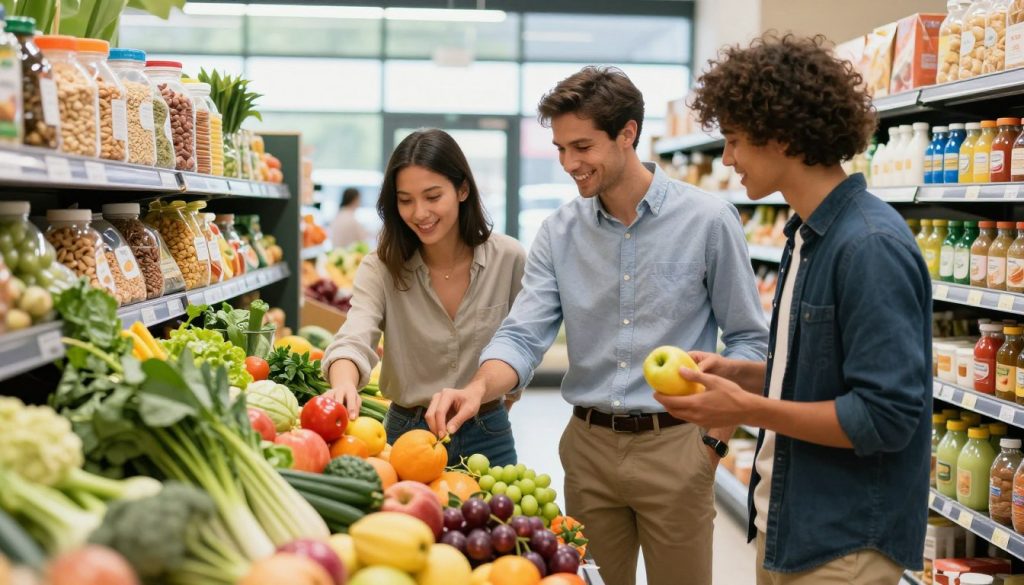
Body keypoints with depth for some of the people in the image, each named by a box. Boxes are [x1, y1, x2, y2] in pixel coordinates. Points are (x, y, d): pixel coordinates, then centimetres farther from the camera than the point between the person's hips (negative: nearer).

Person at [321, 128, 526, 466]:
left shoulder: (508, 259, -9)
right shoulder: (381, 268, -12)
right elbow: (353, 341, -28)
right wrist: (344, 386, -47)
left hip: (486, 437, 1)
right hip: (407, 431, 0)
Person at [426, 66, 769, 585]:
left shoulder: (707, 221, -8)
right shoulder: (558, 234, 2)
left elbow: (747, 340, -2)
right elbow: (524, 335, -4)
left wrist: (715, 439, -8)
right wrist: (478, 389, -24)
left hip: (674, 446, -3)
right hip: (588, 445, 3)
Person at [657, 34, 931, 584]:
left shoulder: (871, 246, -21)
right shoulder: (807, 234, 8)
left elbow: (887, 416, -23)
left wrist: (746, 408, -20)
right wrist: (737, 373, 2)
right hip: (785, 527, 9)